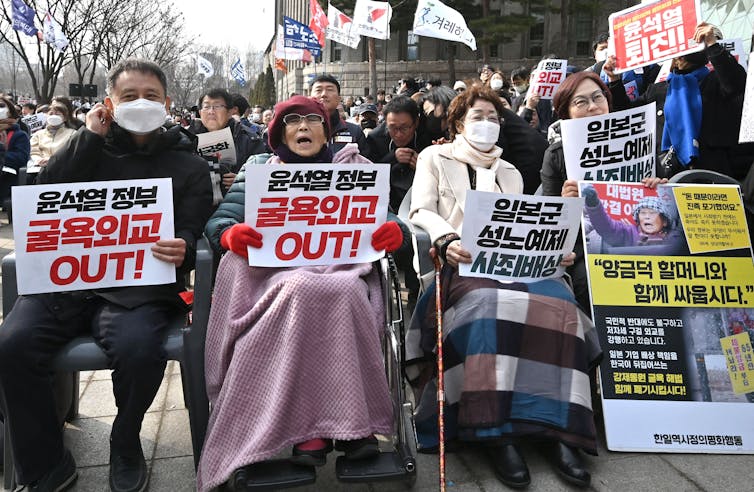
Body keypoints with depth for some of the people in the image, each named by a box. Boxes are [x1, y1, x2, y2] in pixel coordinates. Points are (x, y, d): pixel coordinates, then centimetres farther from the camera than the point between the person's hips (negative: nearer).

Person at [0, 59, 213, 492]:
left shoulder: (188, 165, 12)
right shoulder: (93, 147, 17)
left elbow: (192, 236, 5)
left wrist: (183, 251, -20)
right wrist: (90, 136, -1)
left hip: (140, 287, -2)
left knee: (140, 348, -33)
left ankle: (126, 447, -1)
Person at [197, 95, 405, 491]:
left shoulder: (356, 168, 19)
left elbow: (385, 217, 8)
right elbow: (220, 221, 7)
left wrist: (394, 232, -16)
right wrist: (232, 235, -18)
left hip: (344, 269, 1)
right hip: (278, 272, 0)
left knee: (342, 293, -36)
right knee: (305, 291, -36)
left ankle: (312, 430, -26)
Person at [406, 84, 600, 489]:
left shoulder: (510, 172, 29)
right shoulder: (434, 158, 17)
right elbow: (421, 212, 2)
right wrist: (447, 240, -19)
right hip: (460, 262, -4)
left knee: (557, 302, -28)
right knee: (487, 305, -38)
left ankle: (557, 429, -30)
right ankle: (496, 433, -35)